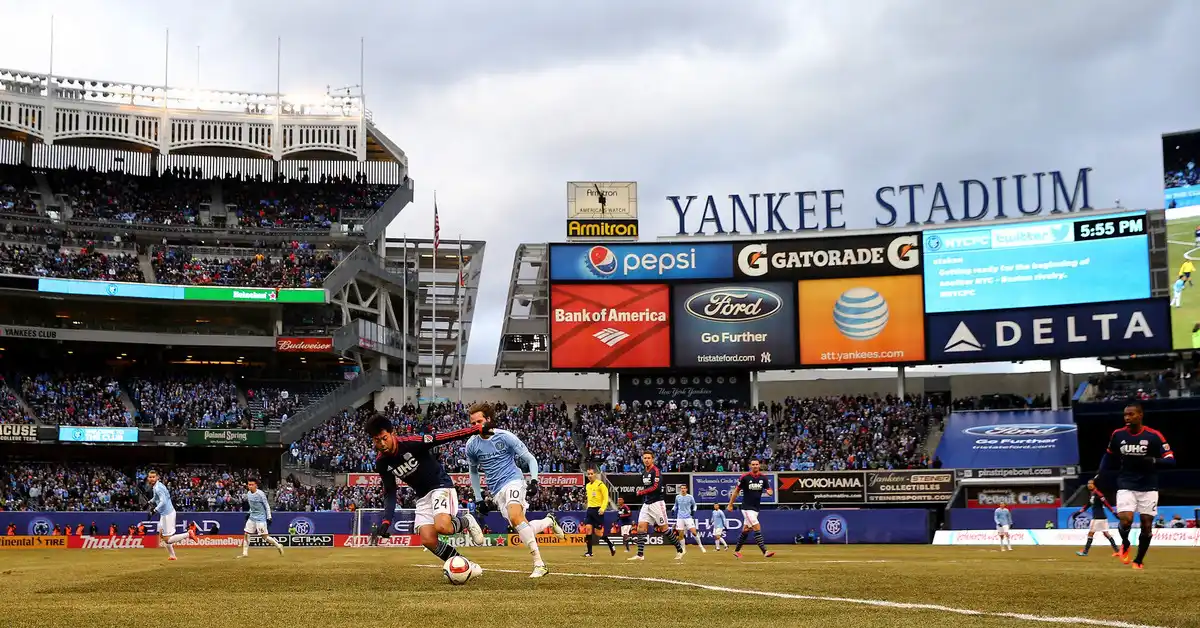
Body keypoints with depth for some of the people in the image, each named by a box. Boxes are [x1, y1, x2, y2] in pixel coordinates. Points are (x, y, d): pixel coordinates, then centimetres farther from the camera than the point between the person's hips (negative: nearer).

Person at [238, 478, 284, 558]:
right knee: (246, 534, 5)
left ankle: (278, 545, 9)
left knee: (264, 536, -8)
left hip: (261, 517, -7)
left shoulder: (260, 494, -16)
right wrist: (249, 513, 17)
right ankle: (245, 553, 12)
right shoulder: (248, 493, 5)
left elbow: (267, 506, -13)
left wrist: (269, 517, -16)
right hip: (252, 517, 7)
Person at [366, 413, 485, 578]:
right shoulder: (381, 464, -6)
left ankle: (466, 521, 4)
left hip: (441, 485, -6)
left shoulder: (411, 443, -22)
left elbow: (443, 438, -20)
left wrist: (477, 430, -25)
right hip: (422, 496, 6)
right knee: (428, 540, -12)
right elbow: (390, 493, 2)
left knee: (442, 526, -31)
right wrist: (386, 522, -10)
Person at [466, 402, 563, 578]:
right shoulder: (472, 445, 5)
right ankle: (549, 521, 28)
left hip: (513, 480, -5)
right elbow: (473, 471, 22)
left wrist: (534, 481, -14)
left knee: (515, 517, -32)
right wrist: (479, 499, 17)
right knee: (524, 530, -6)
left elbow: (530, 459, 1)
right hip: (496, 492, 5)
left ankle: (539, 563, -30)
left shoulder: (505, 437, -7)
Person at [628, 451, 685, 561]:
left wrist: (641, 492, -12)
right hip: (646, 504, 8)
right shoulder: (644, 473, 15)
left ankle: (680, 550, 10)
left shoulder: (656, 471, -11)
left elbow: (656, 487, -21)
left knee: (664, 528, -3)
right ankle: (640, 555, -6)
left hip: (657, 502, -8)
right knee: (641, 526, -5)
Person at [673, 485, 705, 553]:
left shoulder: (690, 497, -3)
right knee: (681, 534, 1)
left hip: (688, 517, -2)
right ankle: (683, 549, 13)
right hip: (680, 518, 2)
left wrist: (693, 512, -3)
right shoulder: (677, 497, 4)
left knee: (694, 532, -13)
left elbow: (694, 505, 11)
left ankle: (701, 546, 0)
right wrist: (675, 511, 9)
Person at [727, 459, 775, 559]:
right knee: (757, 528, -15)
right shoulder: (745, 477, -9)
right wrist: (730, 505, 0)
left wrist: (769, 492, -20)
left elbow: (768, 490, 5)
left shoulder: (763, 478, 3)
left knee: (746, 530, 14)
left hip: (756, 508, 5)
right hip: (747, 508, -5)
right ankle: (765, 552, -20)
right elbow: (736, 491, -2)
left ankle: (736, 551, 27)